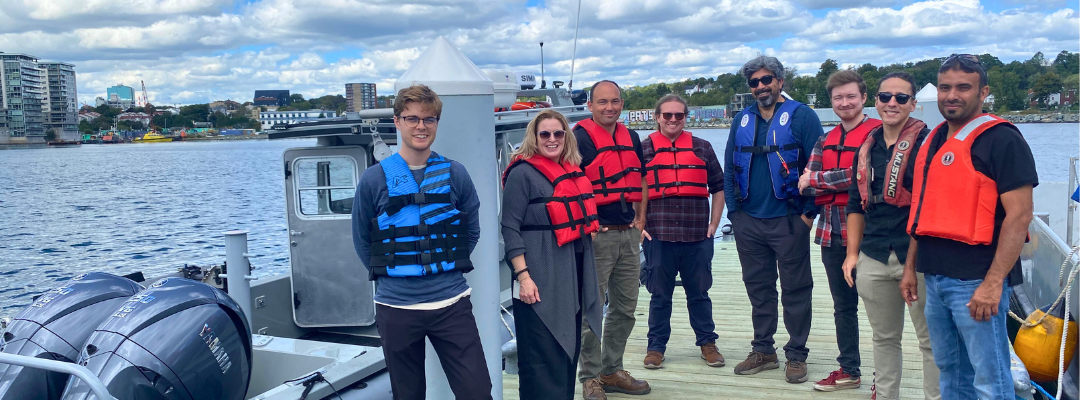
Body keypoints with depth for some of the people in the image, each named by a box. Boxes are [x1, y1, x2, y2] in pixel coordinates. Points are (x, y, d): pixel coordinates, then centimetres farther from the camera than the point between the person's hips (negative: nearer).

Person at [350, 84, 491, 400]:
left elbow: (471, 231, 12)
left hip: (451, 303, 1)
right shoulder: (374, 179, -3)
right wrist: (389, 274, 4)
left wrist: (448, 264, 6)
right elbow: (362, 241, 7)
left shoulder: (455, 174, 1)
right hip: (396, 307, 0)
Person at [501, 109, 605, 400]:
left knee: (569, 349, 16)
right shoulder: (522, 173, -8)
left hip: (575, 275, 8)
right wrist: (523, 276, -20)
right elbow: (510, 229, -13)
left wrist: (587, 277, 21)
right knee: (543, 355, -3)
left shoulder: (573, 172, 13)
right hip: (541, 278, -7)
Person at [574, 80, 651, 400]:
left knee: (625, 307, 14)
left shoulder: (631, 137, 12)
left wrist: (640, 217, 12)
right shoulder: (581, 137, -10)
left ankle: (612, 370, 27)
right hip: (596, 236, -7)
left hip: (628, 234, 7)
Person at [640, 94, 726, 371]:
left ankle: (707, 343, 23)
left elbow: (718, 187, 14)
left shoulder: (702, 148, 10)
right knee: (660, 295, 7)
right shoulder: (643, 149, 4)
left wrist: (713, 224, 7)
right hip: (658, 236, -1)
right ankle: (656, 347, 18)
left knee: (699, 293, 10)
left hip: (697, 236, 1)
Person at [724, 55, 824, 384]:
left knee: (795, 289, 4)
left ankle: (796, 355, 15)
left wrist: (810, 212, -12)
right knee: (758, 288, 13)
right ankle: (763, 350, 25)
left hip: (789, 221, -4)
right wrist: (734, 210, 5)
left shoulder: (801, 116, -4)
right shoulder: (742, 120, 11)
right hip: (748, 221, 5)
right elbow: (729, 169, 12)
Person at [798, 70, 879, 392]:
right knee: (843, 307, 15)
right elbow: (807, 187, 5)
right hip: (832, 233, 7)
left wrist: (817, 180, -8)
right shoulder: (825, 142, 14)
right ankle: (849, 370, 27)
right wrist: (841, 182, -13)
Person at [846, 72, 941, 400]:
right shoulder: (867, 148, 12)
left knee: (930, 339, 4)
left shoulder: (926, 142, -6)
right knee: (884, 337, 17)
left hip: (916, 255, -5)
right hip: (873, 258, 6)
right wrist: (852, 253, 12)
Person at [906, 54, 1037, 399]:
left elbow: (1019, 215, -16)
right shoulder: (933, 140, 13)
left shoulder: (1001, 139, -10)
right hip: (935, 277, 8)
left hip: (977, 280, -8)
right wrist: (911, 266, 17)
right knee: (950, 370, 18)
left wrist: (994, 282, -21)